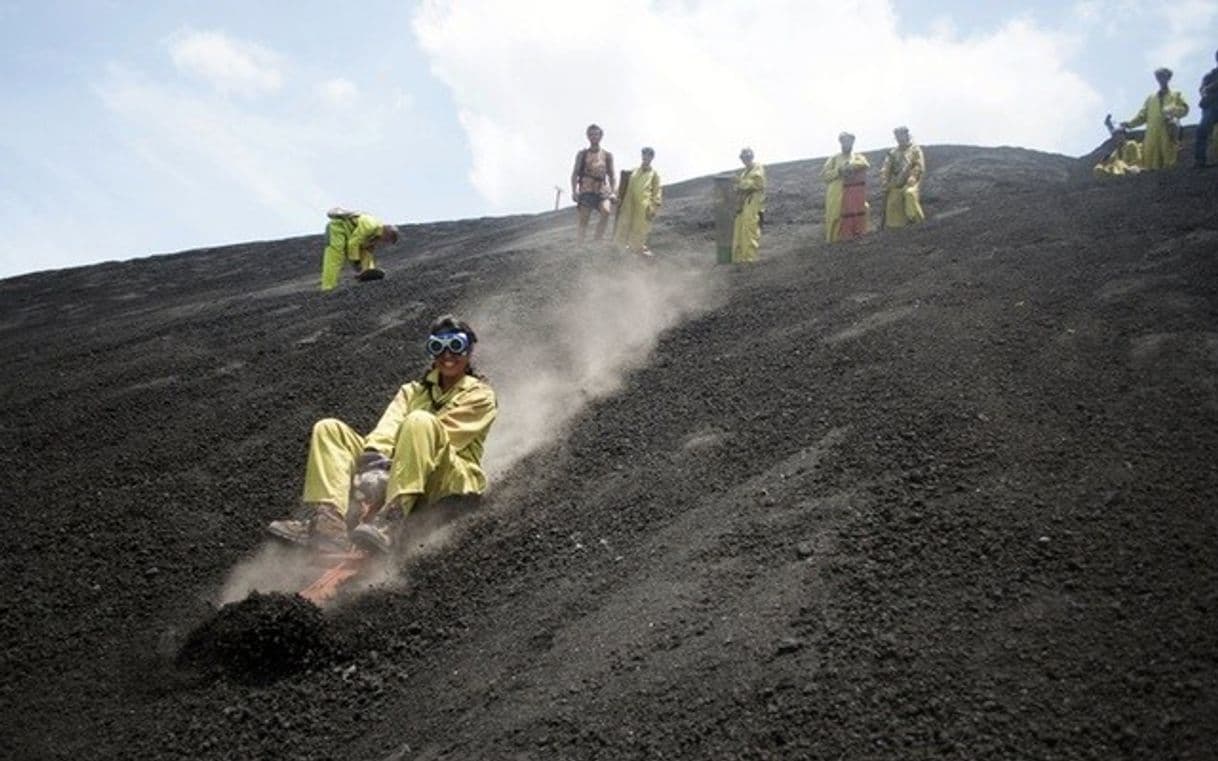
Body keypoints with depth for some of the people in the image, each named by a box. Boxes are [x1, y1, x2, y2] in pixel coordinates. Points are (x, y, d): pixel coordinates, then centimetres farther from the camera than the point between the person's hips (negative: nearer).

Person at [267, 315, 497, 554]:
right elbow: (388, 429, 2)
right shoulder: (413, 390, 24)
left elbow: (431, 437, -7)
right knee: (328, 429, -7)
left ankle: (389, 521, -48)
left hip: (452, 478, -5)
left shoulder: (479, 395, 7)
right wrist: (373, 461, -20)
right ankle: (327, 519, -32)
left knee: (420, 421, -33)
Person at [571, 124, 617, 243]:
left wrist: (613, 192, -1)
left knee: (606, 211, -26)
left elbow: (612, 176, 11)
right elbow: (575, 174, 5)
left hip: (602, 190, 0)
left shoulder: (607, 155, 10)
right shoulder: (582, 154, 7)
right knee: (583, 220, -4)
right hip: (586, 190, 0)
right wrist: (574, 191, -7)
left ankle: (597, 241, -21)